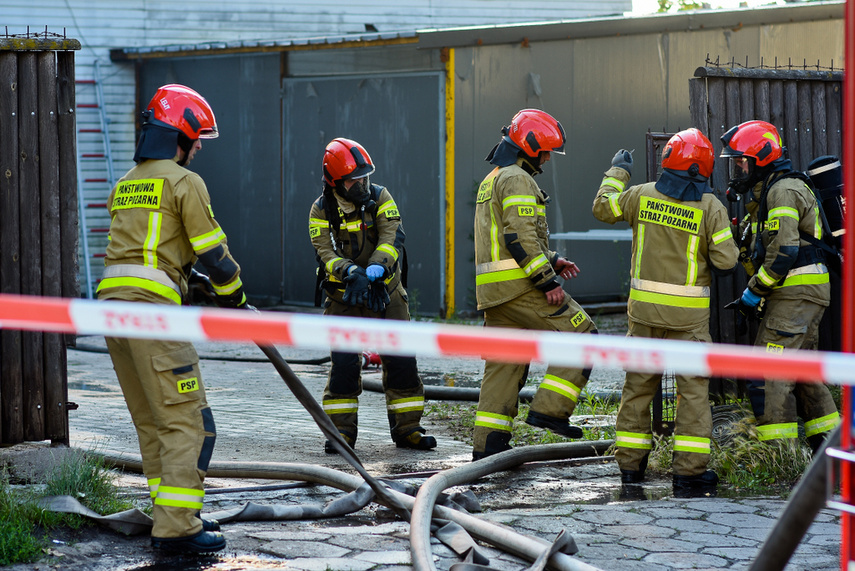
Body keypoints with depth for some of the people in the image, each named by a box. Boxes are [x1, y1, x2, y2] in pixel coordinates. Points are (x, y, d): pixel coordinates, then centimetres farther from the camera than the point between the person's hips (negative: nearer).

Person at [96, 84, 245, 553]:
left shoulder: (124, 185, 23)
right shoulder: (184, 182, -2)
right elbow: (212, 251, -2)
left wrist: (187, 280, 28)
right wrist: (234, 295, 14)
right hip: (151, 307, -9)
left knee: (151, 422, 13)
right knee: (187, 421, -7)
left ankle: (175, 515, 17)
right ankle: (176, 528, -11)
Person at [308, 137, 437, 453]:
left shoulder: (380, 197, -5)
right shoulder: (322, 210, -7)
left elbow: (393, 236, -17)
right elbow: (325, 252, -16)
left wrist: (376, 267, -34)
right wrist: (352, 273, -34)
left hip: (385, 292, 1)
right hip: (345, 297, -1)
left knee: (401, 360, 1)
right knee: (344, 362, -8)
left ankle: (407, 429, 11)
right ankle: (342, 431, 3)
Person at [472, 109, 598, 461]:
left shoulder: (491, 180, 24)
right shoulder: (517, 180, -10)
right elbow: (520, 237, -20)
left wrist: (551, 259, 20)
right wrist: (547, 280, -18)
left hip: (492, 288, 10)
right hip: (519, 285, -10)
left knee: (503, 363, 10)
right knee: (581, 335, -4)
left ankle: (488, 445, 9)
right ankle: (549, 409, -8)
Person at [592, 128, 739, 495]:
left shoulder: (642, 195, -2)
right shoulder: (710, 207, -9)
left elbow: (603, 208, 15)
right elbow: (726, 261, -11)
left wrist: (617, 172, 28)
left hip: (644, 308, 3)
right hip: (689, 314, -3)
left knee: (639, 383, 13)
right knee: (693, 387, 1)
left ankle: (630, 464, 18)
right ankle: (689, 469, -3)